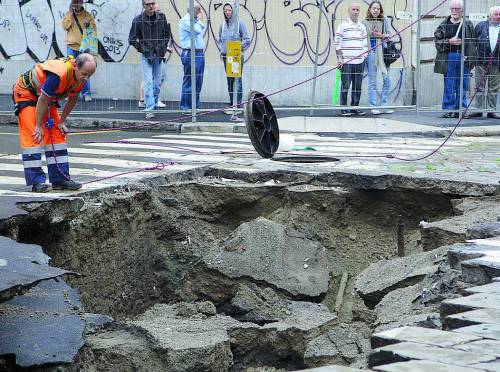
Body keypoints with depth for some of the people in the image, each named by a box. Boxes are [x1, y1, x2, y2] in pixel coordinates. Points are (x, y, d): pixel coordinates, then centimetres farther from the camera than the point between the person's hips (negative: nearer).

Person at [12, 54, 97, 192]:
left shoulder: (81, 78, -14)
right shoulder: (59, 74, -39)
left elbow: (72, 100, 6)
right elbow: (42, 101, -30)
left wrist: (61, 122, 6)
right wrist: (39, 126, -21)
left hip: (47, 96, 9)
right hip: (25, 92, -9)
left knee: (56, 134, 5)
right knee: (33, 136, -17)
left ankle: (60, 179, 9)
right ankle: (36, 182, -17)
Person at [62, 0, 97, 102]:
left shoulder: (87, 15, 6)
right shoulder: (68, 14, 8)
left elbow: (94, 29, 5)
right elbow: (65, 26, -5)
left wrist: (89, 25, -16)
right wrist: (70, 14, -10)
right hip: (72, 46, 1)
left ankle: (86, 93, 0)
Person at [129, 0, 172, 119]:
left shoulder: (161, 17, 1)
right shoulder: (138, 20, -8)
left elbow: (167, 33, 15)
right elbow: (132, 39, 0)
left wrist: (164, 47, 9)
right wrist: (141, 48, -1)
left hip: (159, 55, 3)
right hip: (146, 56, -3)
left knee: (156, 83, 9)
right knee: (148, 83, -10)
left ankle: (154, 105, 22)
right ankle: (149, 109, -13)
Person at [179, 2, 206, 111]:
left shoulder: (195, 20, 18)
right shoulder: (185, 20, -9)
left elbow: (203, 31, 20)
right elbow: (197, 30, -19)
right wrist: (199, 20, -7)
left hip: (200, 53, 9)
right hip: (190, 54, -9)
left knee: (198, 82, 10)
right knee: (189, 82, -7)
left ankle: (195, 106, 16)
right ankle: (185, 107, -4)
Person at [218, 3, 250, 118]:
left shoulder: (239, 23, -5)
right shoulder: (222, 25, 9)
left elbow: (247, 40, -6)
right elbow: (220, 40, 22)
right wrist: (222, 49, 7)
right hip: (226, 56, 5)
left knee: (237, 80, -10)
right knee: (229, 80, 10)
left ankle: (238, 104, -10)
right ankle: (231, 104, 17)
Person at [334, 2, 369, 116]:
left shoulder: (362, 27, 15)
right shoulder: (343, 26, 0)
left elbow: (365, 43, 19)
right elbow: (337, 43, -3)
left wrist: (364, 57, 10)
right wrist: (339, 58, -9)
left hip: (359, 62, 5)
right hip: (346, 61, -5)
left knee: (357, 86, 6)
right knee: (345, 85, -5)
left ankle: (355, 107, 14)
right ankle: (344, 108, 0)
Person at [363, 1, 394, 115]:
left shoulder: (385, 20, 4)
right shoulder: (365, 22, 2)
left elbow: (390, 34, 1)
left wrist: (380, 35, -15)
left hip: (384, 51, 1)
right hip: (371, 52, -1)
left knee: (387, 79, 1)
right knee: (372, 81, 1)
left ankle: (384, 105, 11)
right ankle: (373, 106, 5)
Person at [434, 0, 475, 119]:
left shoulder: (468, 25, 7)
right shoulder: (444, 25, 6)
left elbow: (472, 42, 5)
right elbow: (437, 41, 3)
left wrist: (470, 58, -4)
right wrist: (449, 42, -12)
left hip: (464, 58, 1)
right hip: (449, 57, -1)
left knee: (462, 86, 4)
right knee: (449, 86, 0)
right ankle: (448, 109, 5)